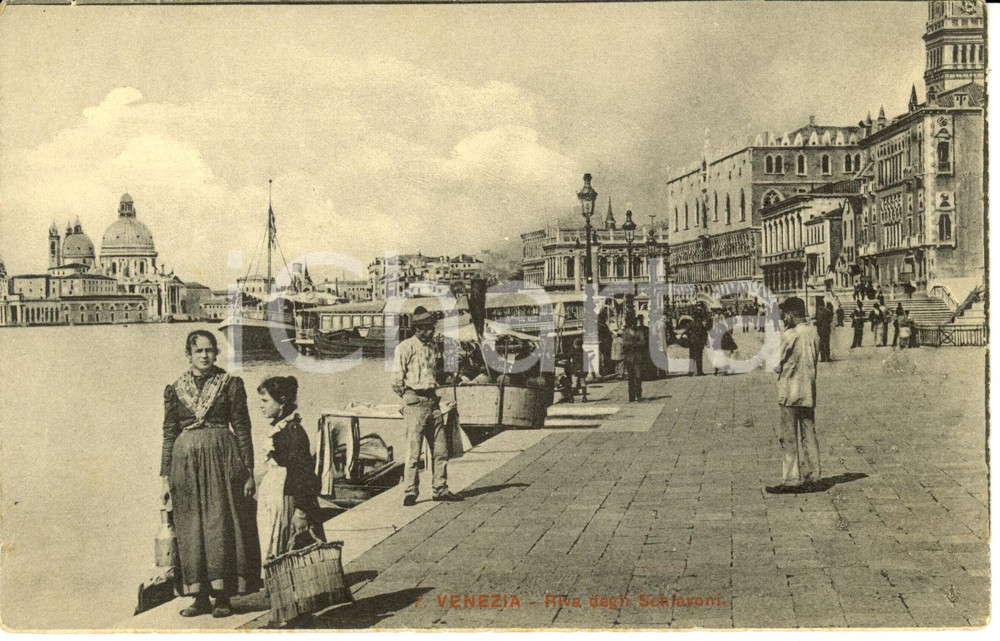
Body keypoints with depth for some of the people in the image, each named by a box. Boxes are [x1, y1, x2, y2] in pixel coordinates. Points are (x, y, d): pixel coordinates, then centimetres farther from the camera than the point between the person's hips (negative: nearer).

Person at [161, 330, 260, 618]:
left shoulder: (231, 384, 2)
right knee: (190, 528, 5)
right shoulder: (175, 389, 8)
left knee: (221, 525, -2)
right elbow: (169, 433, 10)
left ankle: (223, 597, 7)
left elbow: (242, 428, 2)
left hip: (222, 458, -2)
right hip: (186, 461, 3)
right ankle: (200, 597, 14)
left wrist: (248, 471, -2)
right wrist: (166, 475, 6)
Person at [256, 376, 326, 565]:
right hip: (270, 502, 9)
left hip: (284, 500, -9)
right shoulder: (275, 428, 10)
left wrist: (300, 510, -20)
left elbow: (301, 471, -19)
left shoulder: (293, 431, -17)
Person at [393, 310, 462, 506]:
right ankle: (410, 493, 2)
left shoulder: (432, 347, 16)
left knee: (441, 449, 7)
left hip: (433, 401, 7)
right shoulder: (405, 347, -7)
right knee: (413, 451, -5)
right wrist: (407, 396, -6)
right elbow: (397, 379, -7)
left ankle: (440, 489, 15)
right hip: (415, 402, -7)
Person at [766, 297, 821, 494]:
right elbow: (814, 361, 13)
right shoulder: (814, 333, 7)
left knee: (789, 438, -1)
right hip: (809, 392, 7)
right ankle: (810, 477, 15)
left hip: (791, 393, -7)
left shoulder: (790, 335, -14)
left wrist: (780, 367, 11)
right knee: (809, 435, 11)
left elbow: (778, 366, -10)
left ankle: (791, 480, 0)